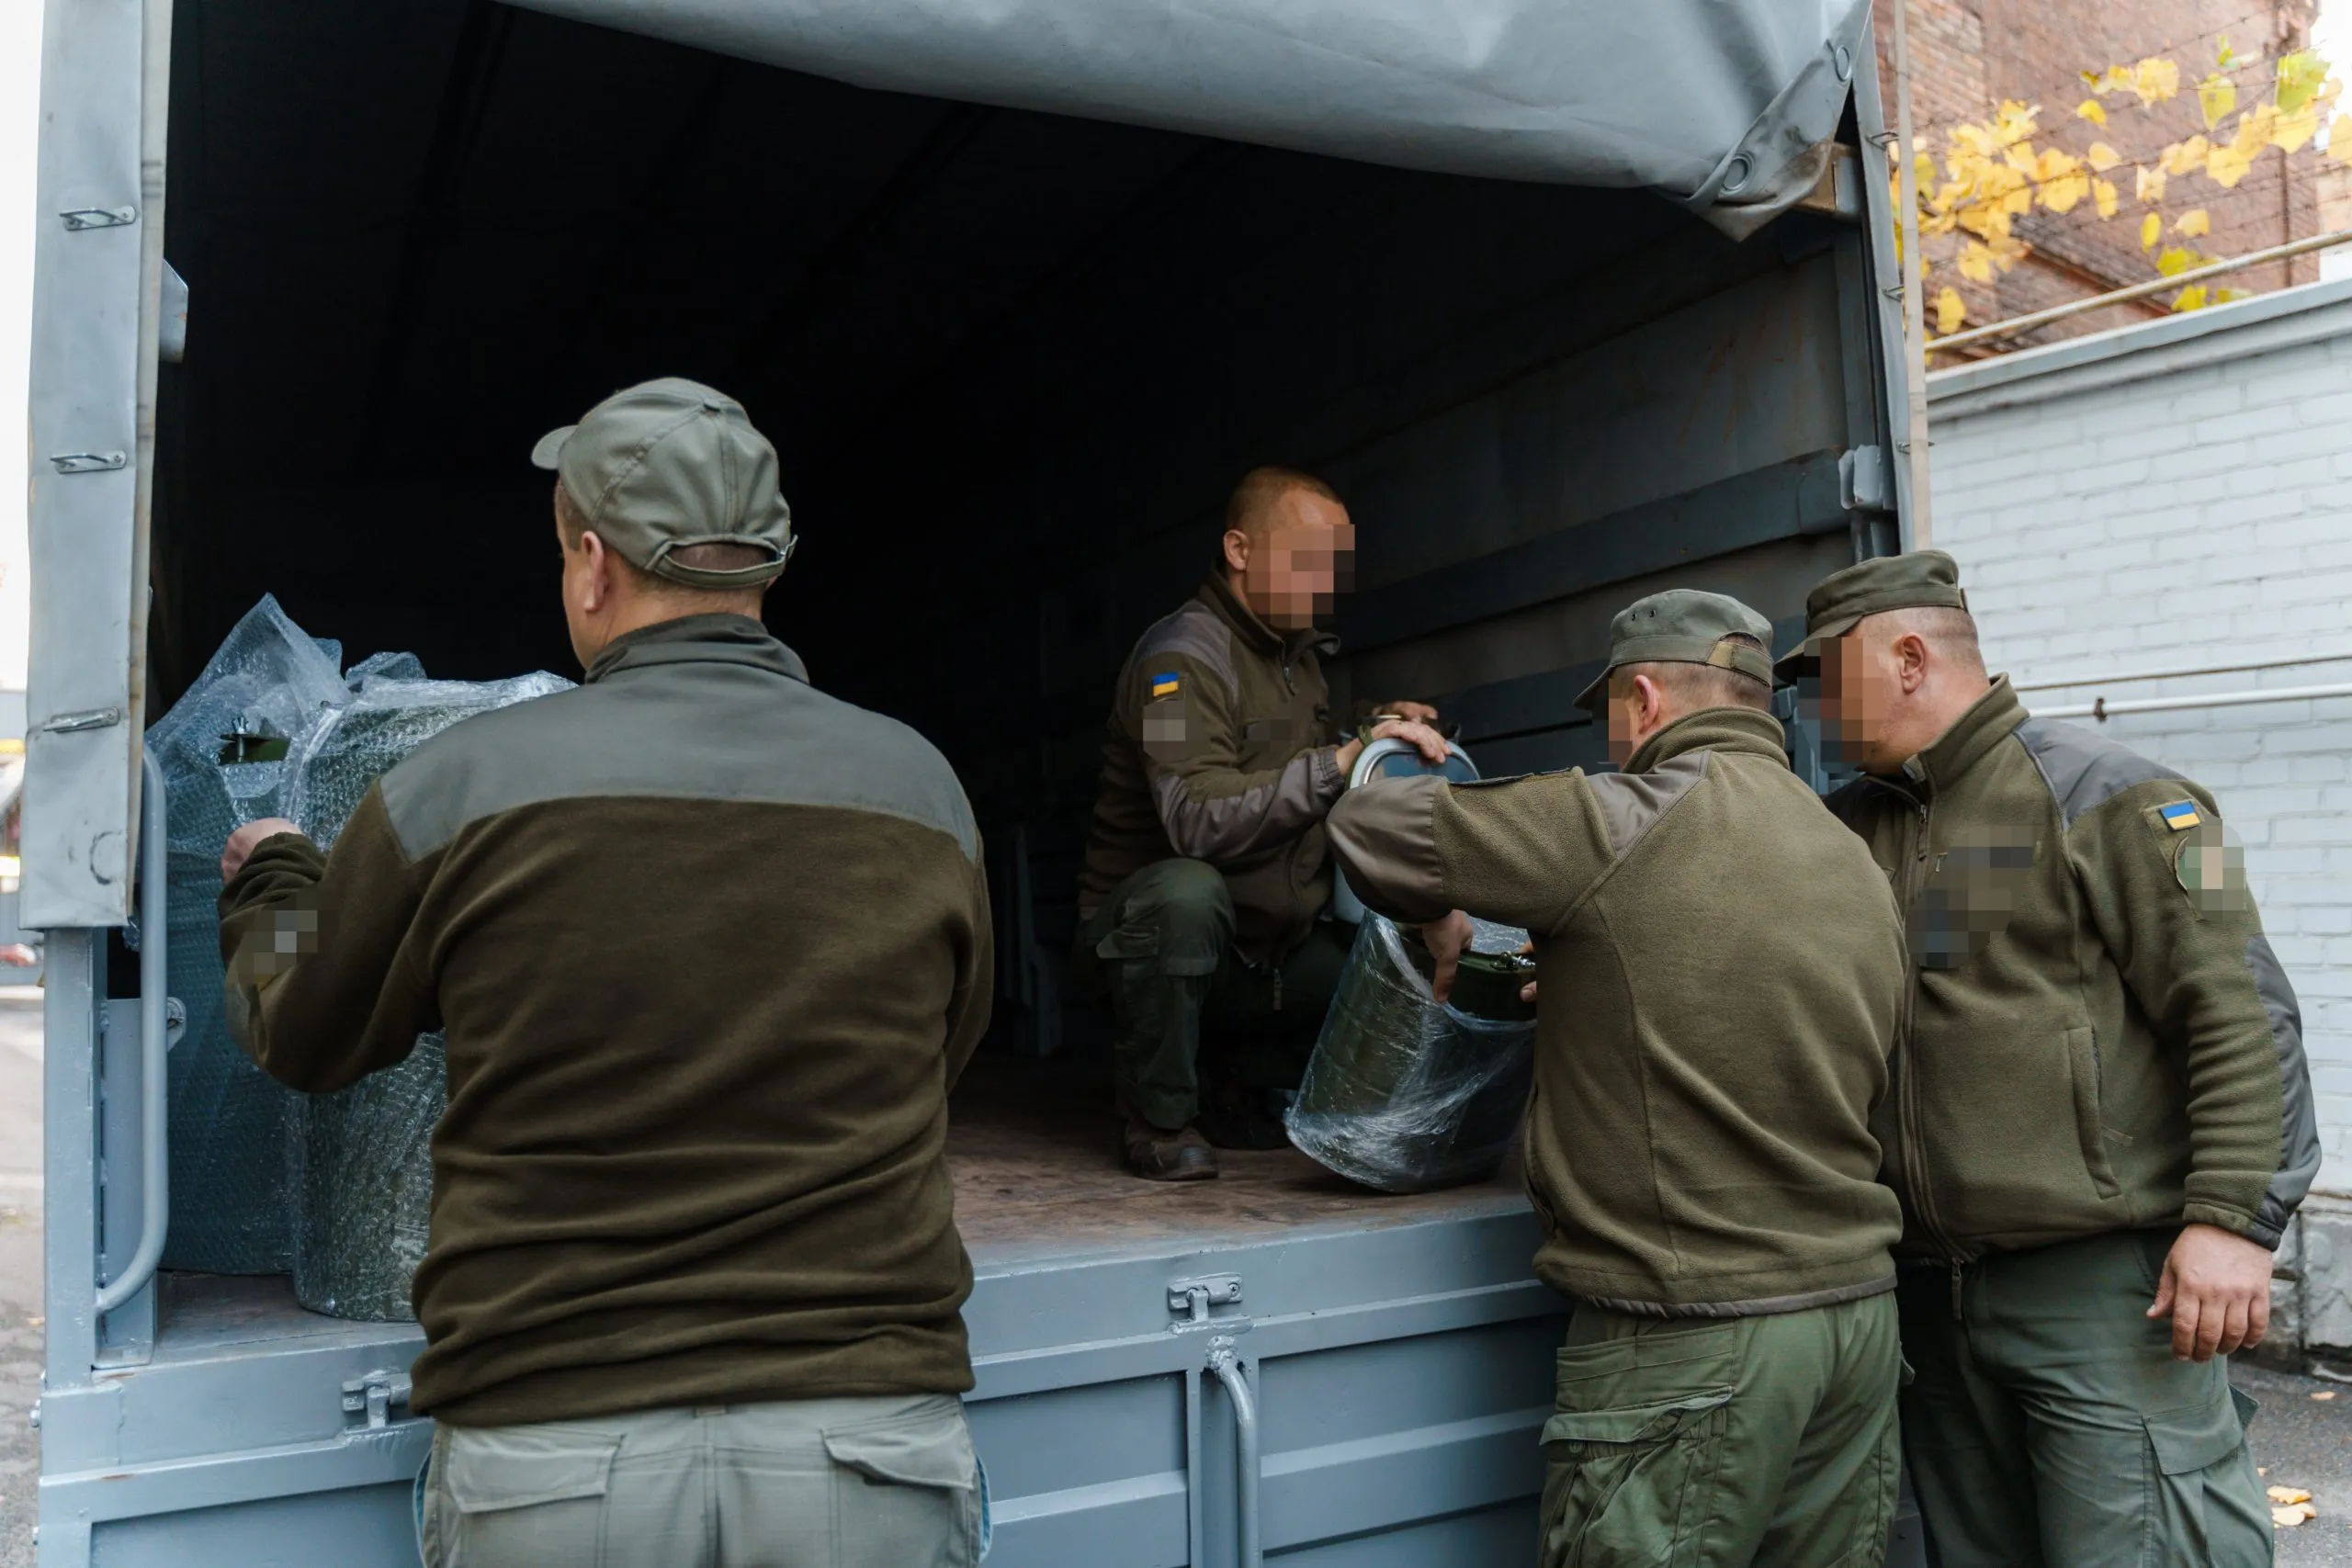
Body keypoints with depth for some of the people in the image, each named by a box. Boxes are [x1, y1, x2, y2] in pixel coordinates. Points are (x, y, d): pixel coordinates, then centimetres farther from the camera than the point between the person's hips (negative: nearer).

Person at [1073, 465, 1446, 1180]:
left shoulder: (1299, 653, 11)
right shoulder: (1183, 656, -18)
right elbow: (1201, 822, -32)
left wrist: (1376, 732, 2)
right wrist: (1342, 760, -37)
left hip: (1263, 953, 8)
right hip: (1144, 935, -8)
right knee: (1187, 890, -40)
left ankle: (1251, 1090, 13)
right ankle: (1158, 1117, -16)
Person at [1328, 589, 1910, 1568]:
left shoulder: (1621, 824, -13)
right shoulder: (1862, 872, 10)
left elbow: (1371, 828, -9)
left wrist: (1438, 920, 12)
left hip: (1691, 1342, -7)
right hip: (1859, 1314, 8)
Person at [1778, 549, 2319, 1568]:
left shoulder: (2098, 794, -7)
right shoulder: (1850, 827, 12)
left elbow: (2239, 1012, -11)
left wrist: (2233, 1217, -17)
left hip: (2104, 1282, -6)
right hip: (1935, 1290, 7)